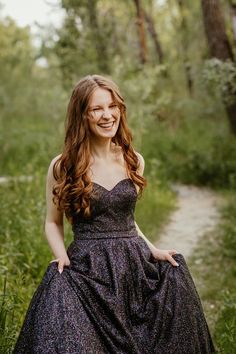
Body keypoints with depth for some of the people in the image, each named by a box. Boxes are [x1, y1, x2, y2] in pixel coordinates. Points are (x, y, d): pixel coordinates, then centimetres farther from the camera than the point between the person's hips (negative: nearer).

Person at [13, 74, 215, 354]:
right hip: (87, 268, -4)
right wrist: (61, 256, -12)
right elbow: (53, 223, 6)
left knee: (176, 277, -15)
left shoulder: (134, 161, 7)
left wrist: (152, 250, 6)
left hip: (135, 264, 4)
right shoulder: (62, 166, -3)